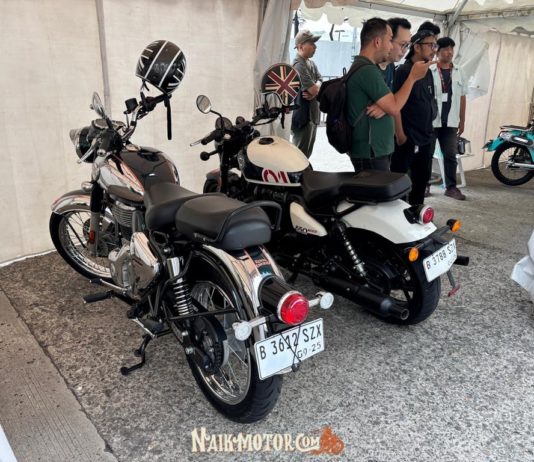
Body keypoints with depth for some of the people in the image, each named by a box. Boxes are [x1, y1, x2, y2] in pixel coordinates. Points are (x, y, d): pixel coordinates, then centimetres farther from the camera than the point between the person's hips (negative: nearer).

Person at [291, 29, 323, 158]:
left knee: (307, 152, 18)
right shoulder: (299, 65, -17)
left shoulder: (312, 64, 15)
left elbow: (321, 82, 7)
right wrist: (317, 87, 3)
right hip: (303, 116, -10)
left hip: (312, 115, 10)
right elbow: (315, 89, -21)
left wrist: (314, 90, -15)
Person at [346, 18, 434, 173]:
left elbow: (389, 104, 14)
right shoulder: (367, 70, -18)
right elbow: (395, 108, -18)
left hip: (375, 150, 10)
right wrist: (413, 76, -7)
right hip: (370, 153, -10)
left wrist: (383, 107, -11)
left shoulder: (362, 67, 15)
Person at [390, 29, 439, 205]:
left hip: (426, 138, 9)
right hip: (406, 139, -9)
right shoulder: (403, 71, -12)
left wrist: (432, 110, 4)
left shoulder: (428, 72, 14)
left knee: (422, 180, 15)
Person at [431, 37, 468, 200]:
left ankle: (451, 187, 12)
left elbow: (462, 98, 13)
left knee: (451, 155, 5)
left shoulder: (459, 73, 10)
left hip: (450, 122, 4)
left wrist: (462, 121, 11)